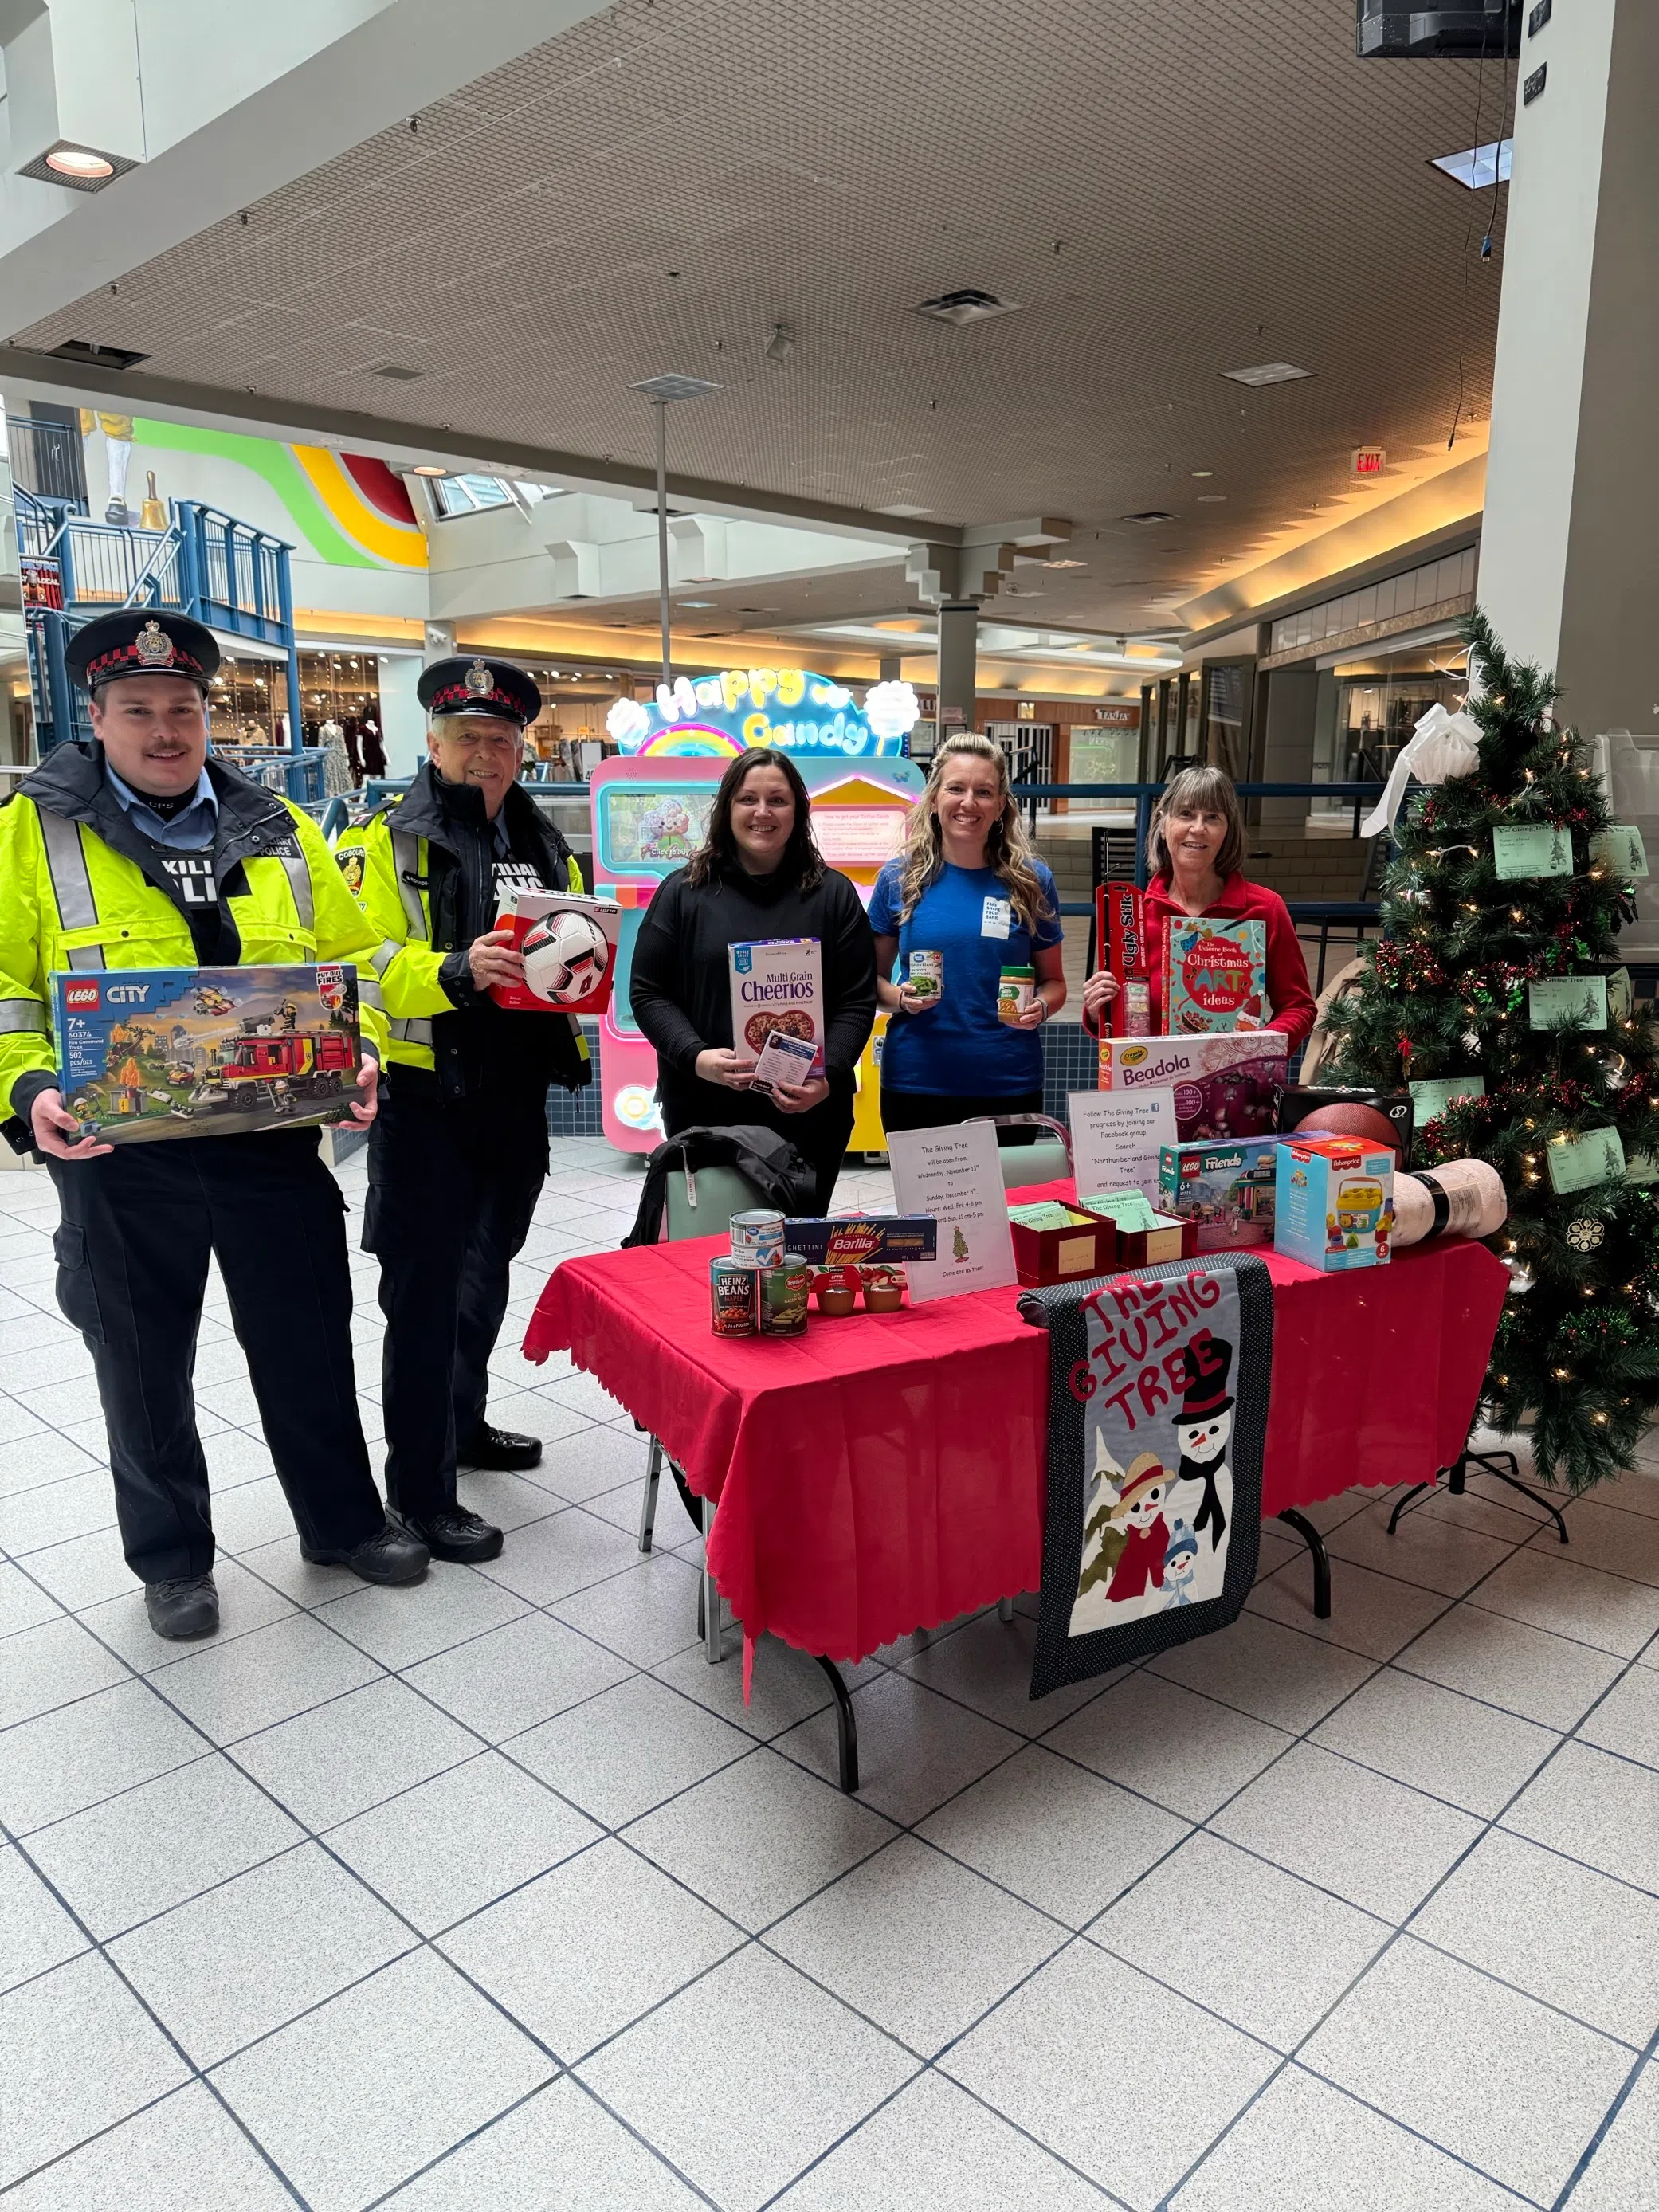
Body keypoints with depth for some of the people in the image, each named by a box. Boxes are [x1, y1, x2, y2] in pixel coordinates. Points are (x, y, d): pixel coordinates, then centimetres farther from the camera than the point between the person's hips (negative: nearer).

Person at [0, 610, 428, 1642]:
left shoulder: (279, 830, 8)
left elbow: (350, 963, 10)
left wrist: (361, 1055, -7)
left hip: (275, 1141, 2)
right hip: (120, 1154, -2)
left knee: (309, 1342, 14)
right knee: (146, 1367, 13)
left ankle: (343, 1520, 35)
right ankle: (172, 1557, 34)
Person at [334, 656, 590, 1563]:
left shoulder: (546, 847, 13)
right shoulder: (387, 842, -7)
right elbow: (358, 963, -18)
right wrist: (457, 970, -34)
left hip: (517, 1097, 7)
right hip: (425, 1103, -7)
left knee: (486, 1274, 20)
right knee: (425, 1292, -2)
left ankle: (462, 1422, 40)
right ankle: (420, 1490, 9)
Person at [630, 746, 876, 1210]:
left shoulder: (833, 894, 5)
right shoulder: (683, 891, 4)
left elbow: (856, 1002, 2)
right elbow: (648, 993, 3)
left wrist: (828, 1078, -15)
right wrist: (695, 1057, -14)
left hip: (809, 1112, 1)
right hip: (703, 1108, 0)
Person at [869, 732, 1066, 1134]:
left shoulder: (1032, 881, 1)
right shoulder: (899, 878, 0)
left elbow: (1053, 981, 9)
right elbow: (874, 978, 8)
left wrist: (1041, 1007, -12)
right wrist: (900, 998, -12)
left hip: (1010, 1086, 0)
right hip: (915, 1083, 0)